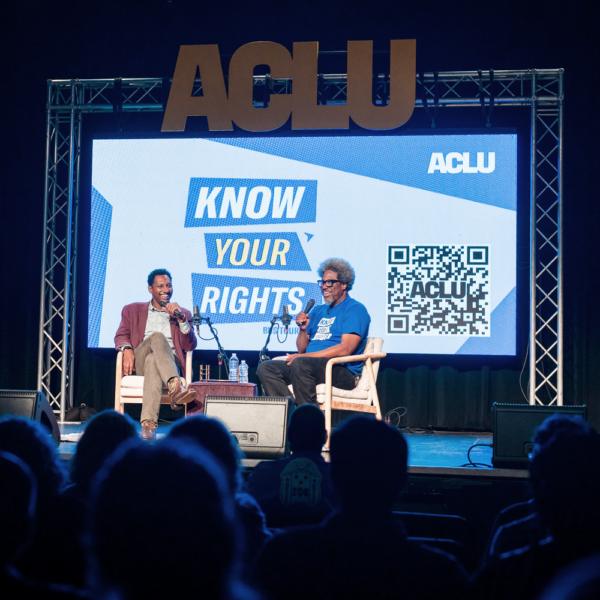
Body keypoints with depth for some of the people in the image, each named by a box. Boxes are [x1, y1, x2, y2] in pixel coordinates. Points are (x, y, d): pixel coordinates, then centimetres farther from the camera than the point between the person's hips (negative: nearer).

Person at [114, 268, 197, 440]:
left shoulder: (182, 314, 24)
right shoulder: (133, 310, 25)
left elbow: (190, 346, 11)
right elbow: (121, 336, 12)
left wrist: (181, 319, -4)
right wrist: (127, 349, -12)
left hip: (171, 363, 0)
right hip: (138, 362, 0)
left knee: (153, 361, -39)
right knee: (158, 337, -34)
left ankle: (148, 424, -59)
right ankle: (175, 388, -60)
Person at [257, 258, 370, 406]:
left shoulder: (355, 309, 0)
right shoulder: (318, 311, 26)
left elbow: (346, 349, -15)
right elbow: (302, 349, 23)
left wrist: (306, 356, -16)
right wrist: (303, 330, 1)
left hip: (342, 371, -8)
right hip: (311, 365, 8)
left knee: (300, 364, -36)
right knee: (265, 368, -12)